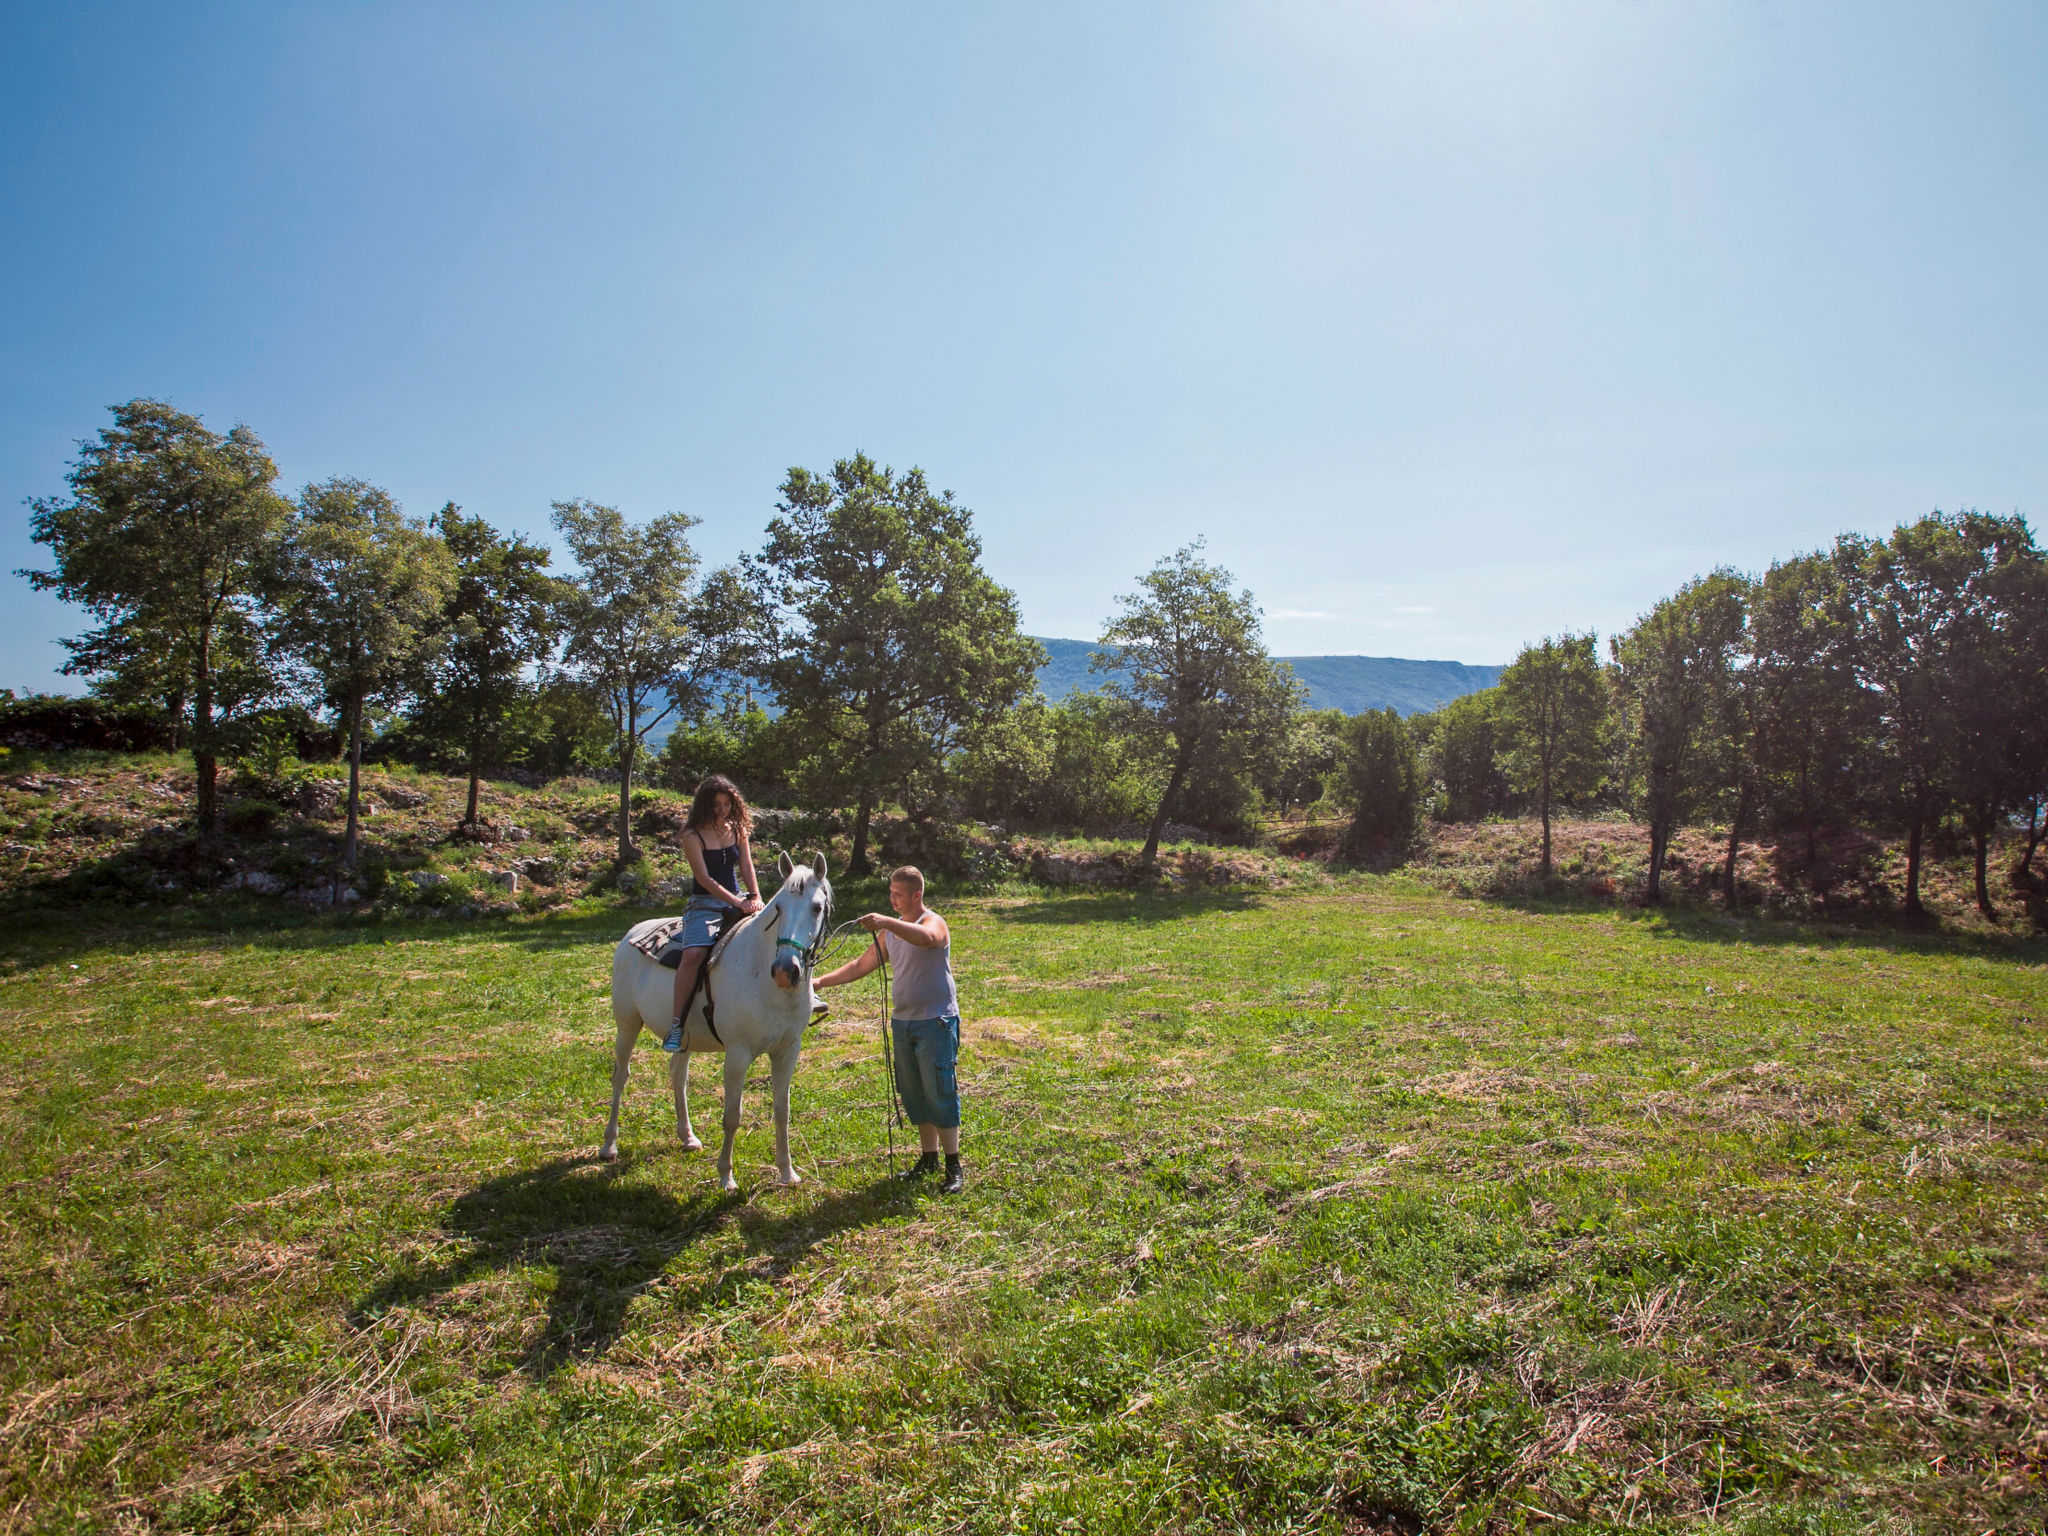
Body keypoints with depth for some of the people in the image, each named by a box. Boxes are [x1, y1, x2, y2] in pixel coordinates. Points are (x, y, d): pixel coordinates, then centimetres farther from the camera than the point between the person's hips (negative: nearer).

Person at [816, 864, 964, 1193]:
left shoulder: (934, 923, -11)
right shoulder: (891, 930, 12)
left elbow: (925, 938, -37)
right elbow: (861, 965, 15)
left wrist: (887, 921, -47)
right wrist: (821, 981, 6)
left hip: (935, 1022, -7)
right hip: (902, 1021, 8)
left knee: (940, 1094, -5)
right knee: (913, 1095, 13)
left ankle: (953, 1166, 3)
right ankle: (928, 1157, 26)